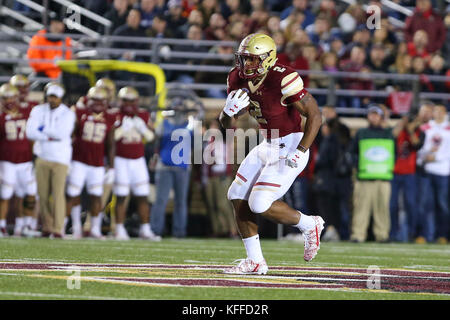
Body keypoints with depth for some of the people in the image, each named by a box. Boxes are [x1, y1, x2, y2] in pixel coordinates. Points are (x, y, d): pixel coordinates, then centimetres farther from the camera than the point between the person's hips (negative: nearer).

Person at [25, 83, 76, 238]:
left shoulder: (67, 114, -5)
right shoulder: (38, 111, 4)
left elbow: (62, 133, -19)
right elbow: (30, 132, -8)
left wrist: (44, 129, -9)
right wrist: (50, 137, -15)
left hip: (60, 159, -4)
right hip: (42, 157, 4)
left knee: (58, 194, -9)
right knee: (43, 194, 5)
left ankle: (58, 229, -9)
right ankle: (47, 226, 14)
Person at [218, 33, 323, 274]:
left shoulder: (283, 80, -25)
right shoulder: (238, 79, -2)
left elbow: (315, 116, -21)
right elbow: (226, 123, 6)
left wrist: (299, 153, -25)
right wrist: (229, 110, -17)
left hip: (290, 147, -8)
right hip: (267, 146, 8)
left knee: (260, 204, -15)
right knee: (238, 197, 5)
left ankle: (309, 226, 10)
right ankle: (255, 262, 14)